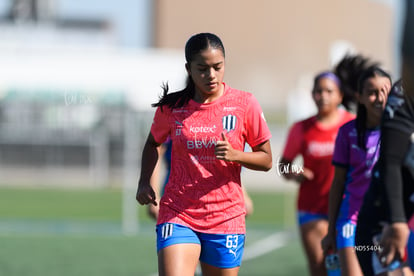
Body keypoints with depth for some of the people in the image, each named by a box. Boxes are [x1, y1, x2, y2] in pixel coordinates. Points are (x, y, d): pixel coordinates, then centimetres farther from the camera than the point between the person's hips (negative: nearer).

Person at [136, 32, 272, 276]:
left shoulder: (244, 104, -1)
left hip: (226, 217, 0)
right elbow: (153, 143, 22)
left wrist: (234, 155, -16)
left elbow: (266, 160, 3)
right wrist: (144, 183, 7)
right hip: (178, 213, 0)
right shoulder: (171, 107, 2)